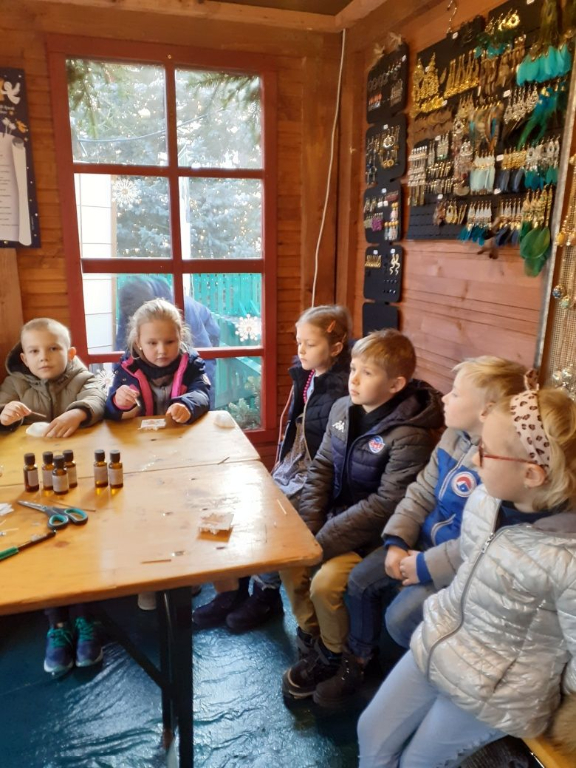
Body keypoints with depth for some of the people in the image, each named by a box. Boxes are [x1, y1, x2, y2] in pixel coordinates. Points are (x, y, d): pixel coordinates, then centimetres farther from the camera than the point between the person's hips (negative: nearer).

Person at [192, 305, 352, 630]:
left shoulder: (340, 391, -20)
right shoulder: (306, 376, 7)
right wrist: (282, 466, 10)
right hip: (293, 467, 8)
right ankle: (232, 588, 6)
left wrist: (314, 485, -19)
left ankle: (266, 595, 8)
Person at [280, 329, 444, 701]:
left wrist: (325, 540, -23)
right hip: (335, 514, 7)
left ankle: (333, 656, 13)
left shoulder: (410, 436, -24)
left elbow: (386, 504, -25)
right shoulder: (344, 408, -4)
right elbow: (322, 468, 2)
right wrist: (308, 526, -9)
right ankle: (310, 634, 23)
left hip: (374, 532, -7)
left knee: (325, 583, -20)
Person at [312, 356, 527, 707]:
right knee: (361, 580, 2)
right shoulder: (454, 437, -1)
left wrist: (426, 567, -21)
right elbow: (421, 493, 3)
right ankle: (358, 658, 27)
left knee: (401, 616, -16)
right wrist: (397, 541, -8)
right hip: (427, 539, 8)